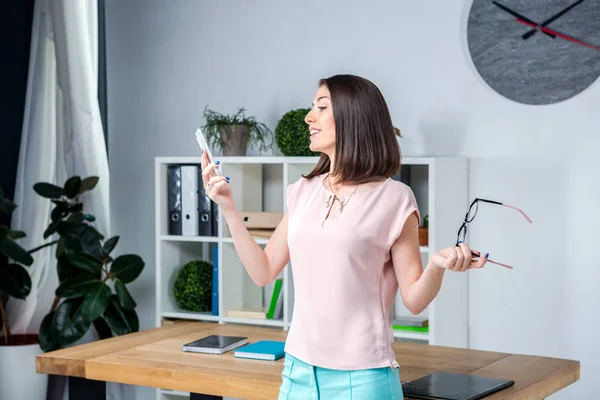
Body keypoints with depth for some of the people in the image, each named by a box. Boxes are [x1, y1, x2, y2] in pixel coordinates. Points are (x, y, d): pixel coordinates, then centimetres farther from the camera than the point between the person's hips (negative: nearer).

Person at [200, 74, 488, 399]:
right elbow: (263, 272, 9)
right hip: (300, 369, 5)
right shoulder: (303, 192, 8)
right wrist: (227, 207, 5)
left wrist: (437, 265, -25)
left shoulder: (392, 199, -8)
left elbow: (414, 301, -6)